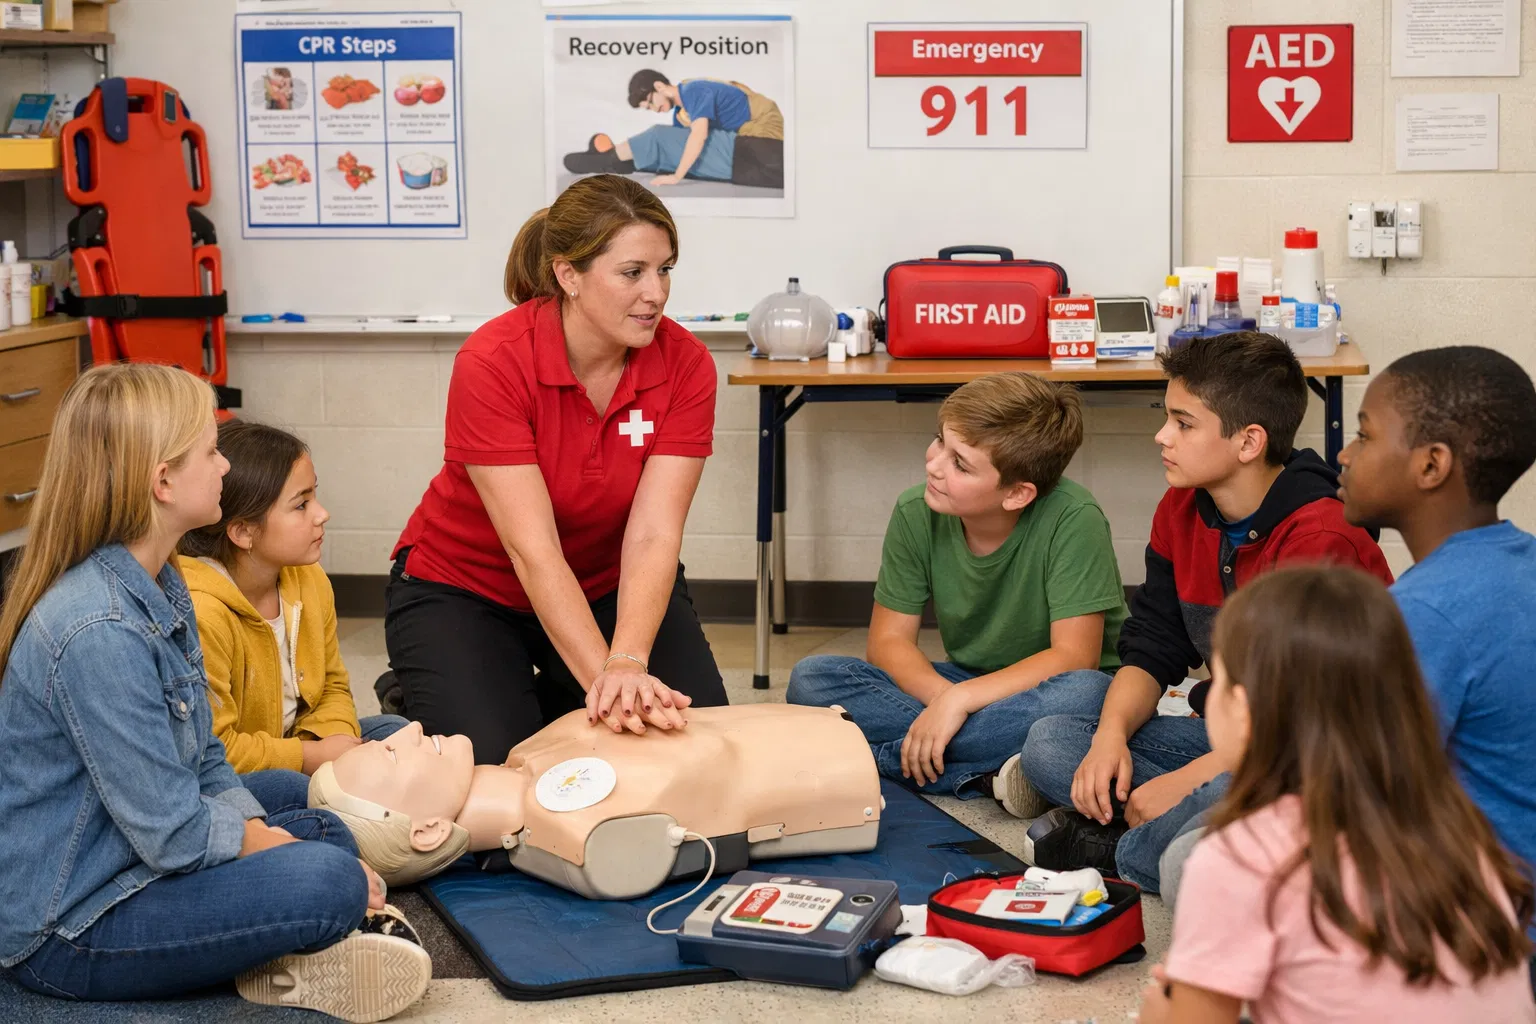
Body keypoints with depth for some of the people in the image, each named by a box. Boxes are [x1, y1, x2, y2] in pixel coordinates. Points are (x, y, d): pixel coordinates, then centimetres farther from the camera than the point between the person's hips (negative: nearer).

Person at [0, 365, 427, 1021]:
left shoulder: (161, 589, 5)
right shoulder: (99, 632, -27)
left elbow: (204, 762, 10)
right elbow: (174, 835, -25)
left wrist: (263, 831, -5)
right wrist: (266, 842, -10)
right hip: (64, 932, -11)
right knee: (329, 881, -25)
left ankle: (279, 959, 2)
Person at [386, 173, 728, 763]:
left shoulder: (686, 365, -18)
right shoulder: (491, 363, -28)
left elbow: (653, 536, -25)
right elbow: (533, 550, -32)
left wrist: (628, 665, -42)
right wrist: (603, 677, -42)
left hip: (612, 587, 4)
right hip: (467, 588, -3)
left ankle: (559, 699, 15)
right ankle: (415, 700, 13)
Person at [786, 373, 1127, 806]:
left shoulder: (1072, 520, -23)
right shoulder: (917, 514, -10)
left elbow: (1075, 657, -25)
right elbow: (888, 641, -5)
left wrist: (960, 699, -33)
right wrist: (942, 696, -26)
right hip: (959, 685, 4)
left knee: (1083, 696, -40)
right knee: (811, 678, -16)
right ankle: (984, 777, -27)